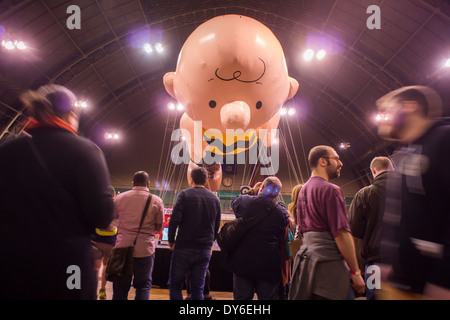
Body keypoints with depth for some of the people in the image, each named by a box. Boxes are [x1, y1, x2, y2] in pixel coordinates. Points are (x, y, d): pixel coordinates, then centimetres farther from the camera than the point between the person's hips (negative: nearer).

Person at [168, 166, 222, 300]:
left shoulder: (184, 195, -6)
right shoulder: (215, 198, 8)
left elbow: (174, 220, -13)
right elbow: (217, 226, 10)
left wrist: (171, 240, -1)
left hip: (184, 248, -4)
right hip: (205, 250, 4)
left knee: (175, 285, 9)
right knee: (198, 289, 12)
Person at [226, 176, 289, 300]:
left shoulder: (244, 201, -5)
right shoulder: (283, 213, -7)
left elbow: (234, 202, 19)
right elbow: (284, 242, 2)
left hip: (242, 263, 1)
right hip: (269, 267, -1)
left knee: (241, 297, 15)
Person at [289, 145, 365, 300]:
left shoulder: (302, 191, 16)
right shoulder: (330, 190, -11)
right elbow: (341, 233, -16)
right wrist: (355, 272, -11)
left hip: (305, 258, 9)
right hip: (329, 264, -9)